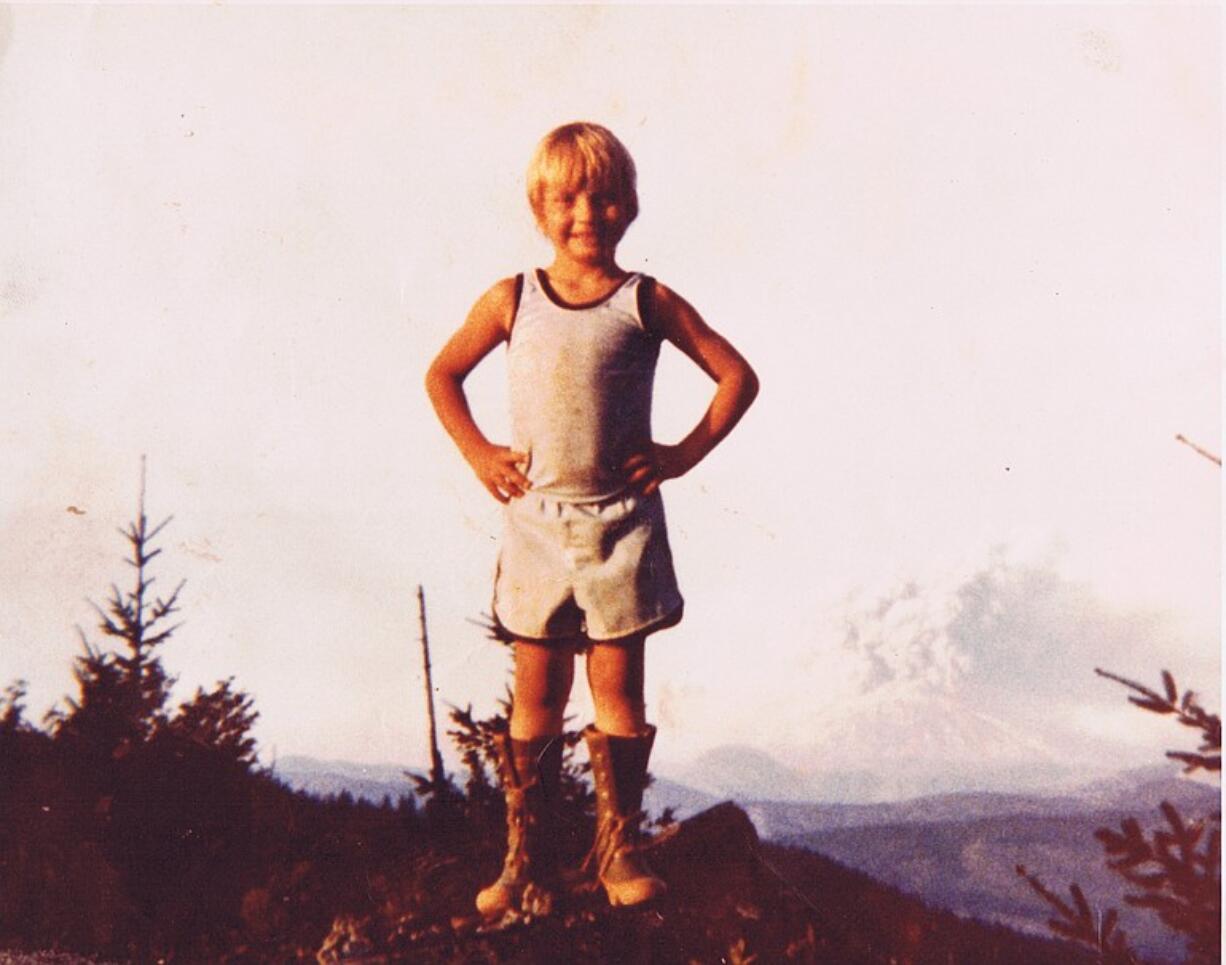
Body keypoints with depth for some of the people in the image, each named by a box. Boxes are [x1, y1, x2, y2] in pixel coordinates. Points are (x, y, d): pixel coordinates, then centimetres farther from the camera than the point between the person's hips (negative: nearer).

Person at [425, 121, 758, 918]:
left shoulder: (647, 303, -2)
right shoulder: (512, 301, 2)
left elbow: (738, 378, 3)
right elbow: (443, 376, 14)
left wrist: (683, 454, -3)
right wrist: (479, 454, 4)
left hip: (623, 522, -1)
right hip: (537, 519, 1)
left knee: (619, 687, 4)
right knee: (536, 694, 6)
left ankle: (619, 849, 17)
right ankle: (528, 858, 15)